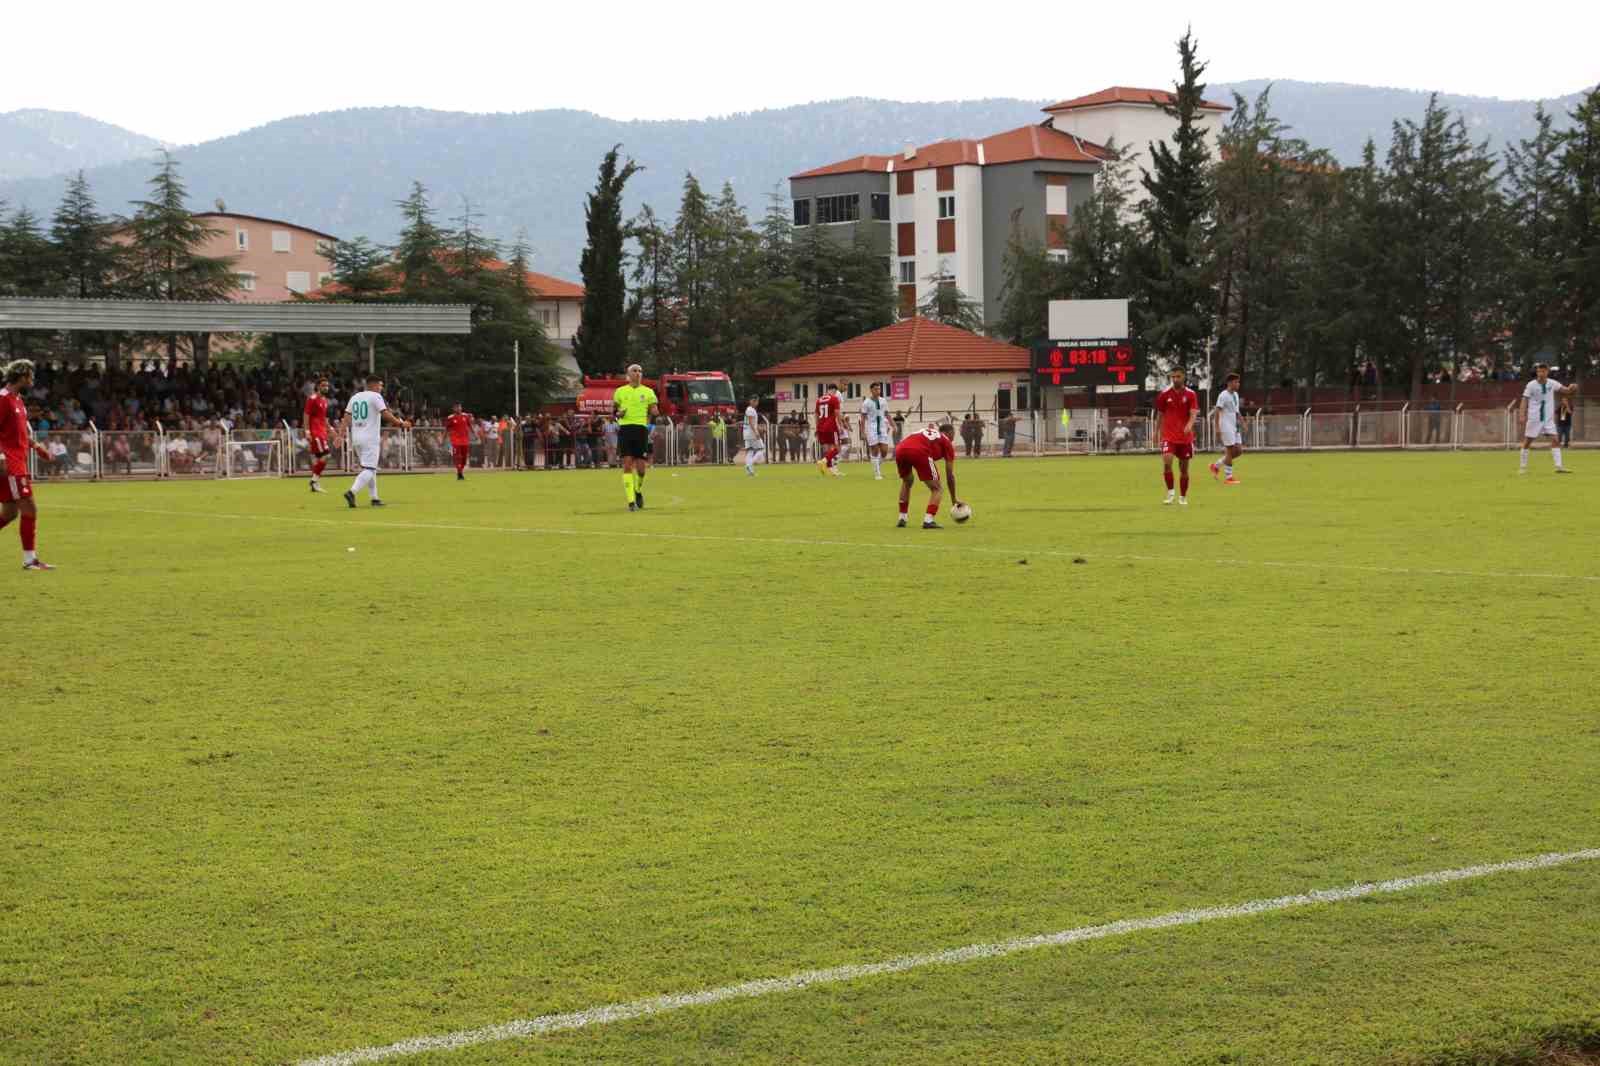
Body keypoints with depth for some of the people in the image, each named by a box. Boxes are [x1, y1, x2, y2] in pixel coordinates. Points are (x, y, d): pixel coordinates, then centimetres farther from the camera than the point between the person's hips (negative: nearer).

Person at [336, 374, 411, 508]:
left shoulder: (355, 397, 14)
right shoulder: (375, 396, -6)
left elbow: (346, 417, 9)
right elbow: (386, 414, -15)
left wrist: (342, 434, 5)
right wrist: (401, 423, -8)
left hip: (356, 438, 7)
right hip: (370, 439, -7)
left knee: (368, 468, 16)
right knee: (369, 469, -8)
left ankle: (374, 498, 16)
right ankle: (352, 492, -27)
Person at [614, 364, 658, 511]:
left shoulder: (648, 392, 11)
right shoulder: (620, 391, 12)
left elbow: (654, 412, 14)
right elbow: (613, 410, 19)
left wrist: (654, 414, -8)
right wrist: (618, 413, -3)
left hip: (641, 429, 0)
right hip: (625, 428, 0)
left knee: (641, 467, -2)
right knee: (627, 464, -9)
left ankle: (638, 491, 28)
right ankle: (631, 501, -8)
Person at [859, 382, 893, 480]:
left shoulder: (883, 401, 9)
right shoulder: (866, 402, -3)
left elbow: (887, 414, 17)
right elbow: (863, 418, -2)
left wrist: (892, 426, 9)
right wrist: (863, 432, -7)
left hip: (882, 428, 4)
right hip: (872, 429, -4)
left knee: (884, 451, -3)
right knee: (875, 452, -5)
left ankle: (878, 466, 23)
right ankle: (877, 473, 1)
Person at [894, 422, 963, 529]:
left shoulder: (925, 431, 38)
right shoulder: (947, 442, 24)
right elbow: (950, 475, 24)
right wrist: (954, 499, 31)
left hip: (900, 449, 5)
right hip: (919, 452, -5)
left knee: (906, 482, 33)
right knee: (936, 489, 12)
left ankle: (902, 519, 30)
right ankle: (928, 520, -4)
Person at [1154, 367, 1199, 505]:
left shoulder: (1190, 394, -1)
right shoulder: (1165, 394, 2)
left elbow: (1193, 414, -12)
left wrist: (1189, 426, -33)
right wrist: (1160, 435, 14)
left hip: (1186, 437, 0)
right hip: (1169, 436, 0)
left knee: (1184, 468, 6)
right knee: (1167, 462, -22)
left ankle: (1183, 497, 20)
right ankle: (1170, 492, -8)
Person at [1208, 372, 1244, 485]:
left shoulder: (1235, 395, 15)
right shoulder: (1223, 395, -11)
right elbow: (1217, 412, -15)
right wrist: (1217, 428, -20)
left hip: (1234, 427, 9)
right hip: (1226, 427, -9)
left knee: (1239, 450, 5)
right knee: (1230, 451, -8)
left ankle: (1216, 466, 16)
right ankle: (1228, 477, -1)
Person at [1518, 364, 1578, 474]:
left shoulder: (1552, 383, -1)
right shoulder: (1531, 385, -8)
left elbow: (1566, 390, -2)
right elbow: (1525, 400, -6)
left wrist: (1571, 388, -25)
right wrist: (1523, 416, -15)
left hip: (1548, 418, 3)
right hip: (1534, 418, -3)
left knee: (1556, 439, -9)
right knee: (1527, 441, 2)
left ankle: (1559, 466, -11)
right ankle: (1523, 466, 15)